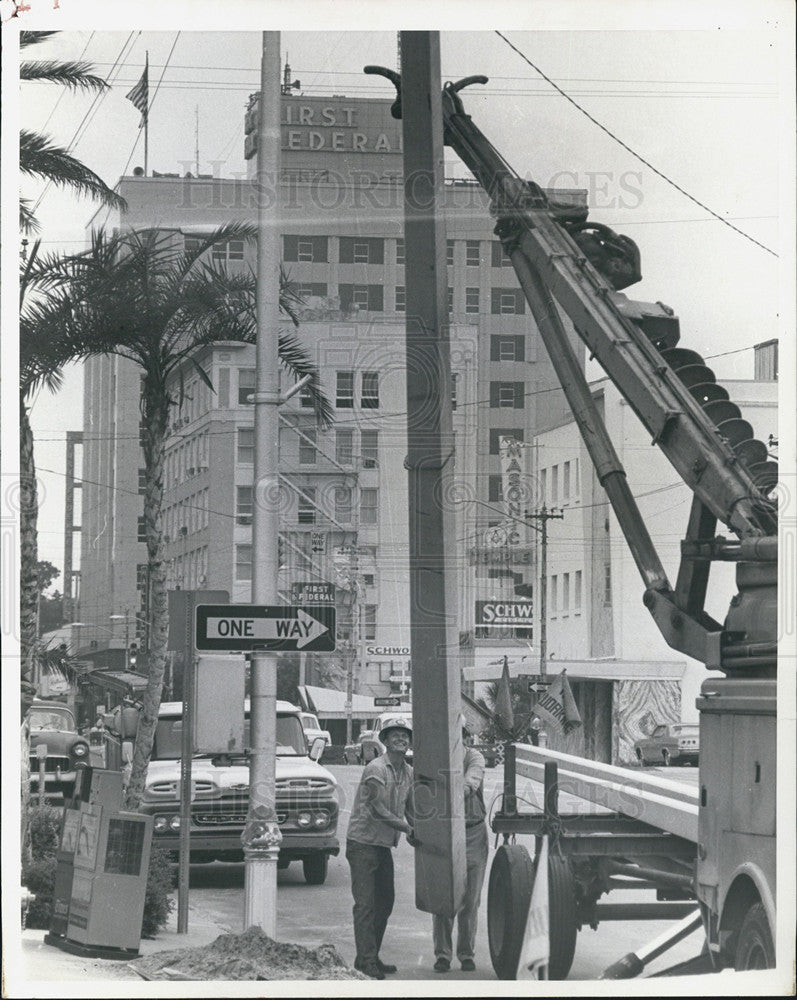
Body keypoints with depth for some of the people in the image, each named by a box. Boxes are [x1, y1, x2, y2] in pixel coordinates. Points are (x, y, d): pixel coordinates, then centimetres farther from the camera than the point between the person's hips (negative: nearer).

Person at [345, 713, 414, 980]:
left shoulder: (408, 773, 9)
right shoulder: (376, 770, -17)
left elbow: (406, 806, 17)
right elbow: (377, 810, -23)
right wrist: (407, 828, -21)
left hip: (384, 845, 9)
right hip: (363, 843, -9)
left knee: (385, 902, 12)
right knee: (366, 904, -9)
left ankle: (371, 958, 21)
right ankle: (365, 960, -9)